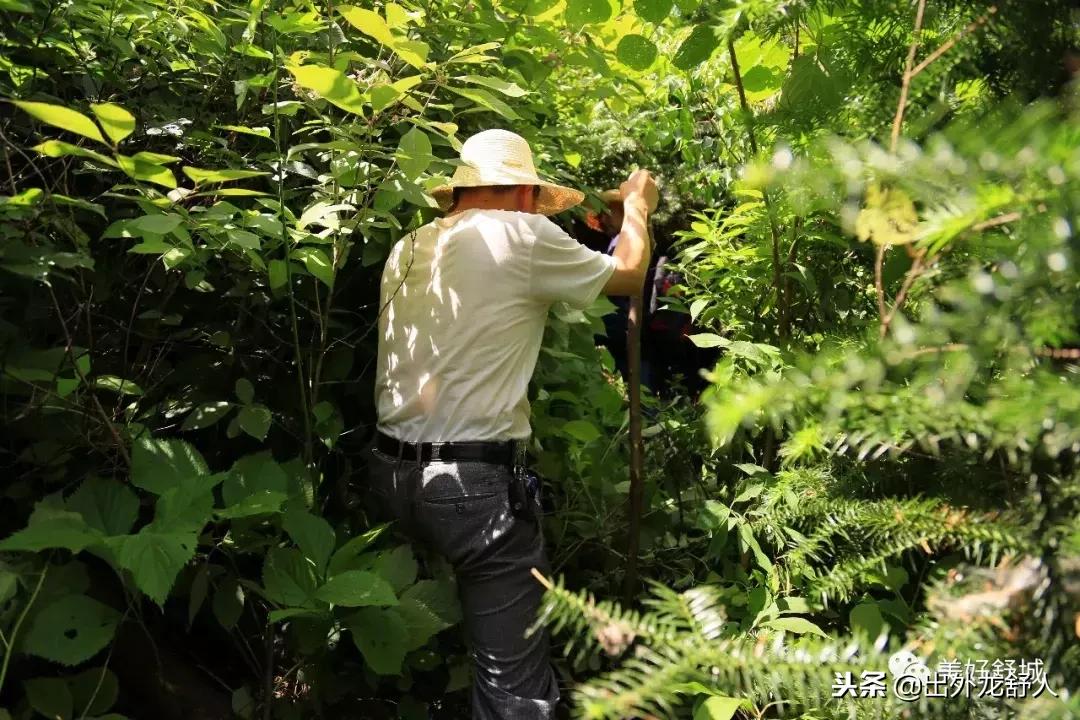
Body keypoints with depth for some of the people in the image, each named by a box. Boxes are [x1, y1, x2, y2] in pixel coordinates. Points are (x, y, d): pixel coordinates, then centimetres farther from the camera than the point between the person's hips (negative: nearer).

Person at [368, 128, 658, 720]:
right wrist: (637, 207, 26)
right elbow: (628, 274, 7)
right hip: (475, 483, -7)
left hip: (391, 472, 7)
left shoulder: (408, 249, 11)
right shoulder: (522, 236, -8)